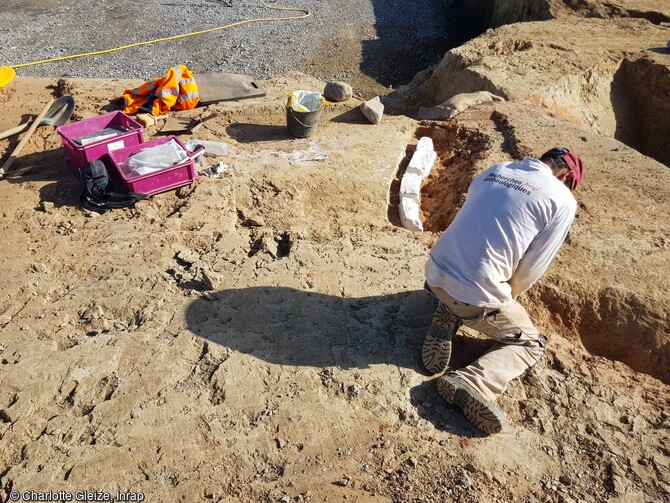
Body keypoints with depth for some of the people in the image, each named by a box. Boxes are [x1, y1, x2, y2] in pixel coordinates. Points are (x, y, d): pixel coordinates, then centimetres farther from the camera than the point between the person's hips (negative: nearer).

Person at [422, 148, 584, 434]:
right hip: (476, 296, -6)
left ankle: (445, 322, 10)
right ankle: (472, 384, -8)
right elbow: (532, 268, -2)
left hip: (435, 274, 6)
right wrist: (506, 298, 18)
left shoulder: (495, 170, 12)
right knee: (532, 343, 17)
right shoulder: (563, 201, -3)